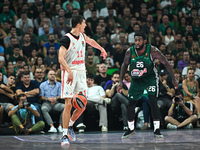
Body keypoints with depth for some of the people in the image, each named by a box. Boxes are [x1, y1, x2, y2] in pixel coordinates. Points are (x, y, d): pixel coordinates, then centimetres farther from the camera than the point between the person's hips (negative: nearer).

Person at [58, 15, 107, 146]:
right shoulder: (66, 39, -12)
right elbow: (61, 58, -20)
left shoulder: (82, 36, 10)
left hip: (81, 73, 7)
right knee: (68, 104, -12)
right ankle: (65, 135, -8)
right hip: (70, 73, -7)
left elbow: (91, 41, 34)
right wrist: (69, 71, -34)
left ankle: (70, 125, 24)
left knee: (82, 105, 2)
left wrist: (102, 49, 48)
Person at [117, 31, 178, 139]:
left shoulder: (152, 50, -21)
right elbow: (125, 65, 5)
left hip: (150, 78, -3)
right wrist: (121, 81, 1)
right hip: (136, 79, 3)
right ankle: (131, 129, 23)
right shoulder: (130, 51, -13)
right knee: (131, 103, 4)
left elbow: (165, 63, -11)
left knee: (153, 101, -18)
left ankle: (157, 130, -12)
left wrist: (173, 79, -10)